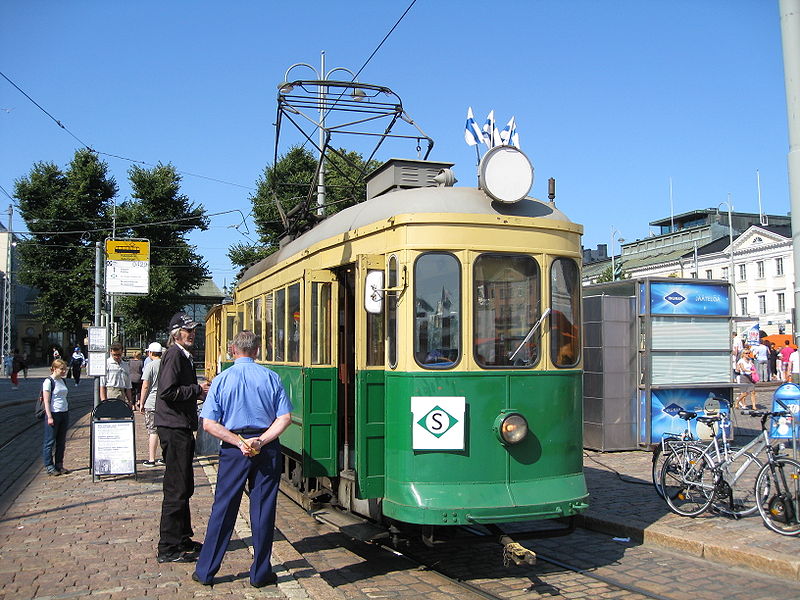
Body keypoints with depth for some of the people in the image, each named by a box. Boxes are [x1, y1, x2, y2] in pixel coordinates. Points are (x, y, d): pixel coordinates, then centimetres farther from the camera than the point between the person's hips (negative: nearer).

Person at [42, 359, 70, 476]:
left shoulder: (62, 381, 13)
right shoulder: (48, 381, -9)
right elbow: (46, 401, -12)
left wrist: (67, 412, 16)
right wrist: (49, 417, -16)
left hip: (64, 413, 7)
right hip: (53, 413, -7)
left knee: (62, 441, 10)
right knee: (50, 442, 1)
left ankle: (59, 465, 17)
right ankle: (49, 466, 7)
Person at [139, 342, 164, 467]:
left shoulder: (150, 365, -9)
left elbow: (145, 386, -10)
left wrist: (141, 403, -2)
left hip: (152, 403, -5)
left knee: (152, 431, -2)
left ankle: (151, 459, 0)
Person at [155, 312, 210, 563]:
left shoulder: (183, 356, 18)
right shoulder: (174, 355, -12)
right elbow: (168, 392, -22)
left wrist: (199, 392, 6)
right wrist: (197, 390, -14)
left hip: (181, 428, 10)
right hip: (174, 427, -10)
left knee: (184, 487, 16)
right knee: (176, 489, -6)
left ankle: (181, 538, 27)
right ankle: (169, 548, 1)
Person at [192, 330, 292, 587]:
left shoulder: (222, 380, -2)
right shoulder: (270, 377, -1)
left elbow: (209, 424, -8)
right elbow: (285, 418, -7)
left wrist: (239, 442, -9)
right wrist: (261, 441, -11)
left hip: (233, 450, 0)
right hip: (267, 450, 0)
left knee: (223, 508, 9)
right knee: (263, 508, 7)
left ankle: (205, 571, 18)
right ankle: (260, 573, 15)